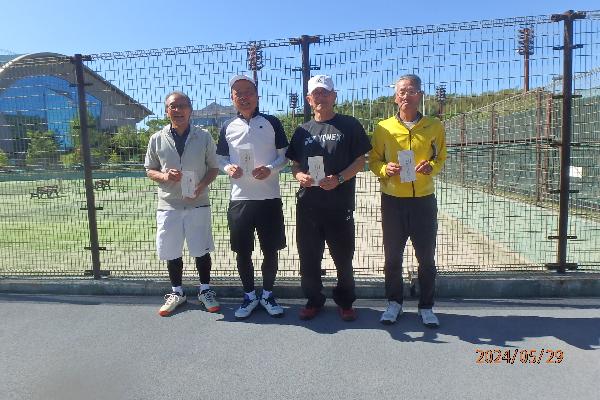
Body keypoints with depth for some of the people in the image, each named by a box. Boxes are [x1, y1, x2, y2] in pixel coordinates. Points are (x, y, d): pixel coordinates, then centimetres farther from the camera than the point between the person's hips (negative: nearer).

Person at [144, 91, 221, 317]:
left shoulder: (203, 137, 0)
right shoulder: (157, 140, 2)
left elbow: (213, 167, 5)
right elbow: (149, 170, 10)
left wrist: (203, 185, -14)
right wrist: (164, 176, -13)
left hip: (198, 204, -1)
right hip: (168, 205, 1)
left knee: (202, 250, 7)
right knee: (171, 252, 10)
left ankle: (205, 290, 26)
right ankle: (177, 292, 29)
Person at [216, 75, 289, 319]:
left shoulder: (272, 123, 2)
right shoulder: (228, 127, 8)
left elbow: (284, 155, 4)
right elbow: (220, 158, 14)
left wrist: (270, 168, -16)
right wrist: (228, 168, -8)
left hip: (269, 198, -1)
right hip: (239, 199, 2)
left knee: (271, 251, 7)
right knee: (242, 252, 9)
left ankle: (267, 295, 27)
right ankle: (249, 296, 28)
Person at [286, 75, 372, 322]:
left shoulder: (349, 125, 2)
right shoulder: (303, 131, 13)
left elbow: (360, 161, -1)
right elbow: (295, 164, 17)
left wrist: (339, 178, -17)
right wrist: (299, 176, -6)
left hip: (340, 204, -3)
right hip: (308, 204, 4)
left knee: (343, 256, 6)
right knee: (309, 256, 10)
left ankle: (345, 301, 26)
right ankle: (314, 300, 28)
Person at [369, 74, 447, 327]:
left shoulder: (434, 126, 3)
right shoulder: (383, 128, 1)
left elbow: (441, 158, 11)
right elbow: (373, 161, 5)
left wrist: (431, 167, -11)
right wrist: (385, 170, -16)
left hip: (423, 200, 0)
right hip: (393, 201, 0)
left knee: (426, 257, 8)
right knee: (393, 256, 9)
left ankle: (426, 306, 25)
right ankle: (394, 303, 28)